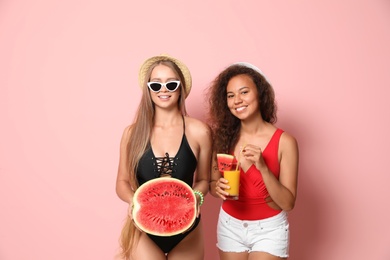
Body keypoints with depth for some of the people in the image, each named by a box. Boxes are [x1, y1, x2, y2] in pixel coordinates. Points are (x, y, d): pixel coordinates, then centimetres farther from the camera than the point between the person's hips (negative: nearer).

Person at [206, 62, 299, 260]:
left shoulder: (284, 141, -15)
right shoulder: (223, 136, -7)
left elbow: (288, 203, -15)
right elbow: (212, 183, 3)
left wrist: (262, 167, -28)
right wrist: (219, 188, -20)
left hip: (269, 229, -3)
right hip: (230, 226, 3)